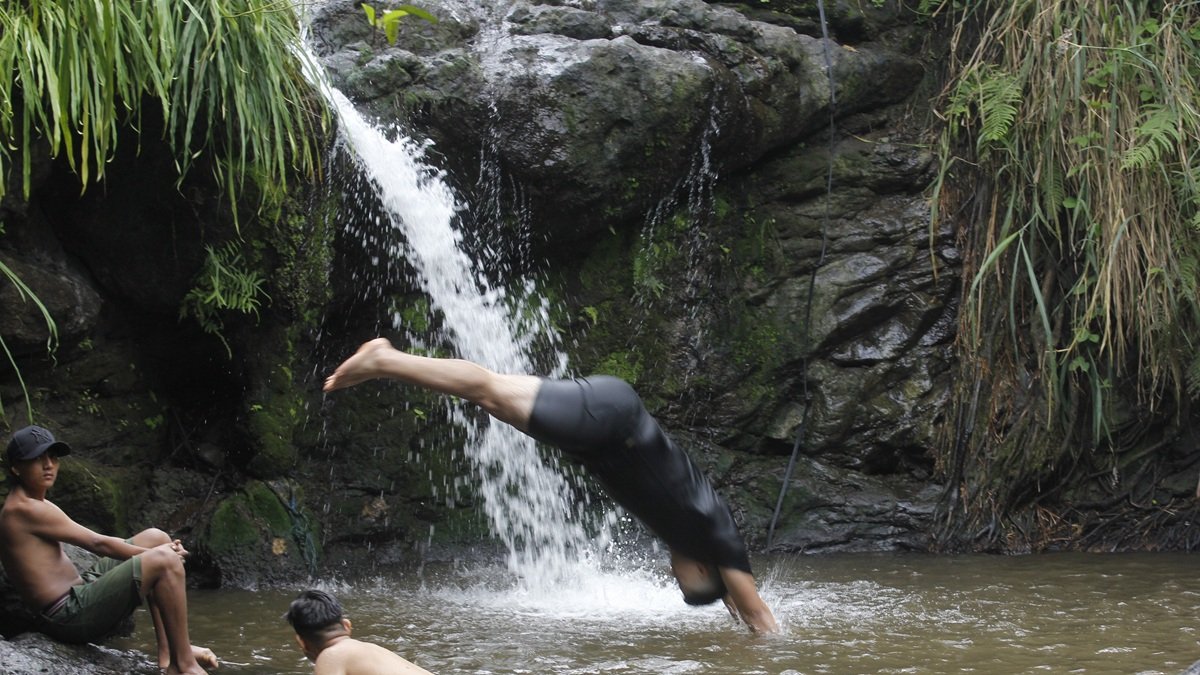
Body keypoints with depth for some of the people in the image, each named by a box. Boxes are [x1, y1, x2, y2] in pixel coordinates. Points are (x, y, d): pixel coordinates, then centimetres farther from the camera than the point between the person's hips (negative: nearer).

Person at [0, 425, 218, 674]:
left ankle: (168, 651, 9)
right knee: (165, 562, -21)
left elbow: (95, 543, 14)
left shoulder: (35, 505, 17)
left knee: (156, 538, 14)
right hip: (69, 615, -11)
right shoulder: (24, 510, -15)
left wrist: (158, 551, 3)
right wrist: (156, 555, -3)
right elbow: (98, 544, -13)